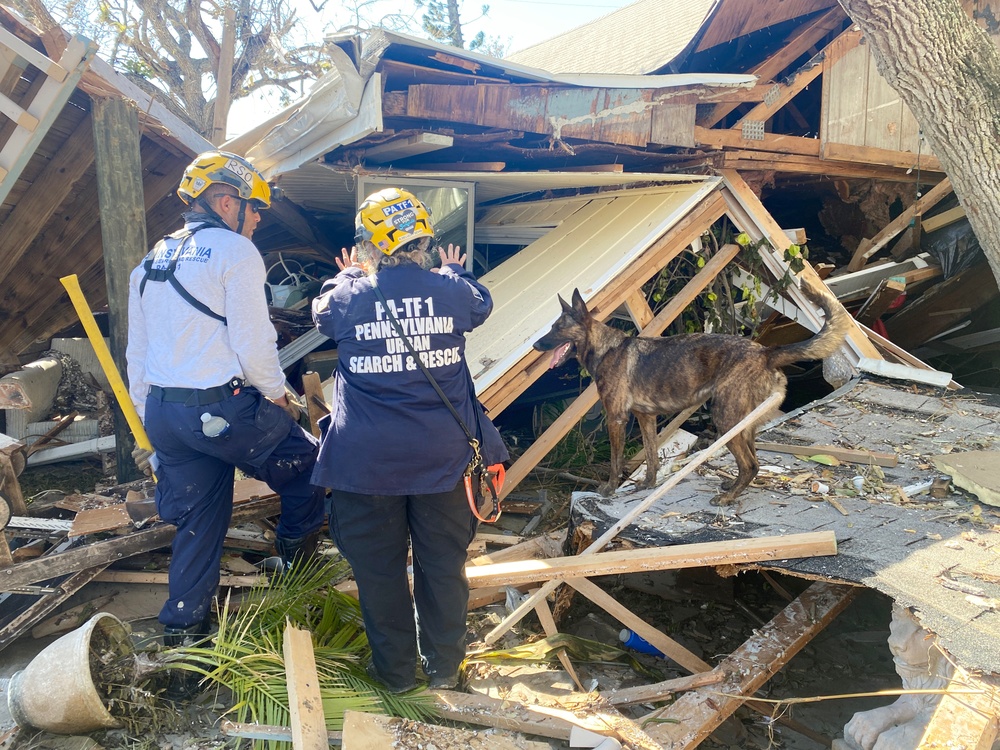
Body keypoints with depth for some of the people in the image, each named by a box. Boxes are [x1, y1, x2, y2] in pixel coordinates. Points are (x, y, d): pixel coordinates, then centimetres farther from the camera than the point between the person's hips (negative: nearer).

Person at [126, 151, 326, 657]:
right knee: (305, 460, 16)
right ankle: (297, 550, 30)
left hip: (162, 411, 8)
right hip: (223, 409, -8)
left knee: (198, 519, 19)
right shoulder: (234, 251, -9)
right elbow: (253, 343, -15)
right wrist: (278, 396, 1)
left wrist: (150, 421, 25)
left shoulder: (152, 261, 17)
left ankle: (182, 625, 27)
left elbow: (137, 354, 19)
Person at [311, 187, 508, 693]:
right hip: (442, 458, 2)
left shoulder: (349, 297, -8)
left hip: (368, 461, -1)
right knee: (442, 562, 15)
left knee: (378, 567, 13)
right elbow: (482, 305, 20)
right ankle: (444, 665, 27)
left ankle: (394, 669, 26)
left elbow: (321, 312, 17)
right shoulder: (452, 290, -5)